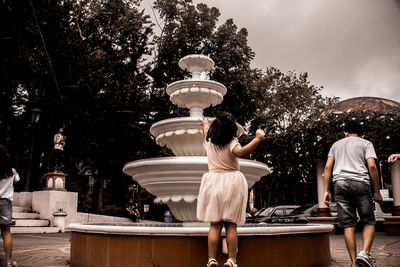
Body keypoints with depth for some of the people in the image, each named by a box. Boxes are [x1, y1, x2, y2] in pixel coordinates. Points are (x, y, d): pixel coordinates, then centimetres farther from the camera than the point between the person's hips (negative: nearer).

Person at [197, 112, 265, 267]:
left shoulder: (209, 142, 7)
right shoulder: (231, 143, -9)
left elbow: (206, 132, 31)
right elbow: (241, 152, -31)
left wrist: (205, 124, 53)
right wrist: (258, 139, -25)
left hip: (213, 182, 3)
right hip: (232, 183, -3)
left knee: (214, 225, 5)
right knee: (231, 225, 3)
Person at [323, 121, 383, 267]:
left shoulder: (336, 144, 21)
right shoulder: (366, 143, 13)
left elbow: (328, 167, 10)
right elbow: (372, 166, -2)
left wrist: (326, 191, 8)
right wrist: (377, 191, 3)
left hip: (340, 183, 2)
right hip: (360, 183, -2)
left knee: (348, 225, 1)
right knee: (369, 221, 9)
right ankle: (365, 253, -10)